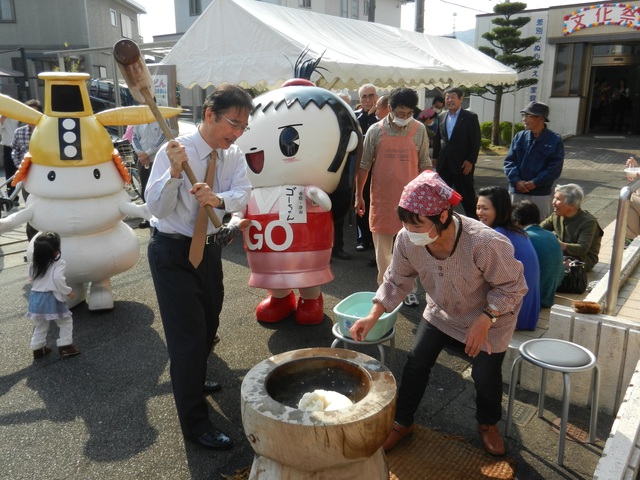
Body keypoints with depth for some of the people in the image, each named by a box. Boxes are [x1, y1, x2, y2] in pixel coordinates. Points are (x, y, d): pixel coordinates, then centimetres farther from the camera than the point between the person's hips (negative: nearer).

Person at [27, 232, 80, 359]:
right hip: (51, 298, -7)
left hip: (36, 297, 7)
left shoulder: (34, 265, 8)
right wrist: (67, 291, -17)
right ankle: (65, 346, 7)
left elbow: (32, 279, 15)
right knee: (65, 321, 9)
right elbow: (58, 279, -27)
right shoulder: (58, 263, -15)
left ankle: (37, 348, 27)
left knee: (40, 325, 21)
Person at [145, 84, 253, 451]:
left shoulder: (234, 155, -3)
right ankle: (195, 422, 10)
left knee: (209, 323, 22)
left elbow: (242, 194, -17)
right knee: (188, 334, -4)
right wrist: (175, 171, -40)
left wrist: (219, 198, -38)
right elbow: (157, 207, -24)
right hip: (173, 252, -6)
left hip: (209, 247, 7)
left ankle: (194, 381, 49)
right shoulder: (175, 151, -20)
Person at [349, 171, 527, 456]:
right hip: (441, 312, 4)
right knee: (416, 362, 1)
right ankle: (402, 422, 26)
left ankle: (488, 424, 36)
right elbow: (396, 281, -11)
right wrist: (372, 317, -22)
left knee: (486, 375, 1)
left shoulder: (485, 243, -39)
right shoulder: (407, 240, -27)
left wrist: (484, 321, -34)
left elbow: (512, 287, -23)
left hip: (490, 316, -3)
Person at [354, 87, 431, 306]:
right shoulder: (375, 131, -4)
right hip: (381, 197, 0)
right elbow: (364, 165, 1)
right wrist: (359, 195, 1)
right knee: (382, 246, 7)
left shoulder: (419, 130, -2)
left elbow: (424, 163, 5)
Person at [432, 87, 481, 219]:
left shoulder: (470, 117, -4)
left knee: (467, 194, 5)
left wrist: (470, 161, -14)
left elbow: (476, 141, -8)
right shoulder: (441, 116, 9)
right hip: (443, 163, 5)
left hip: (462, 163, -4)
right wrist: (435, 157, 8)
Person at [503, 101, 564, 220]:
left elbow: (555, 168, -8)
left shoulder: (554, 140, -3)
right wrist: (517, 181, -12)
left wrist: (535, 183, -16)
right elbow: (509, 161, 3)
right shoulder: (519, 137, 5)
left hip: (540, 194, -3)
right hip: (517, 191, 3)